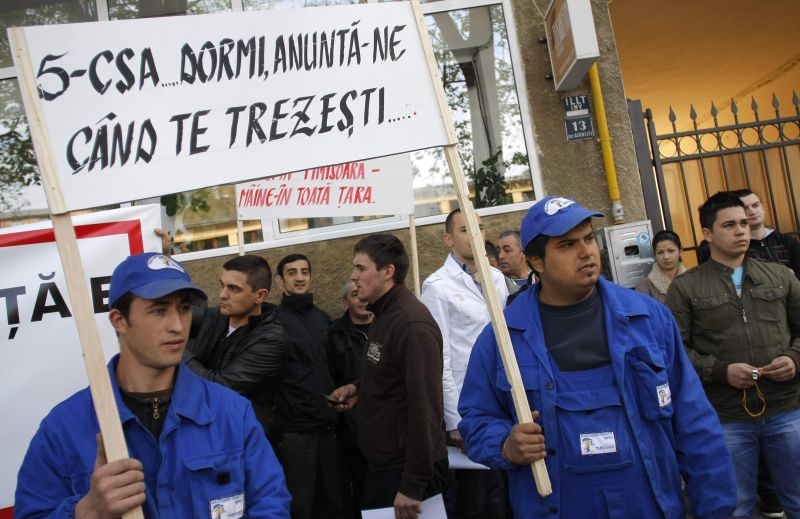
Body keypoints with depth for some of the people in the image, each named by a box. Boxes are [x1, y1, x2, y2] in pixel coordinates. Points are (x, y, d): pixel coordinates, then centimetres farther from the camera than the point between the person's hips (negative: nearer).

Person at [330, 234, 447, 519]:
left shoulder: (413, 324, -22)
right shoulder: (383, 315, 8)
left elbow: (424, 408, -25)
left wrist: (413, 485, -23)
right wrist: (358, 389, 4)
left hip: (406, 469, -9)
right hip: (382, 461, 9)